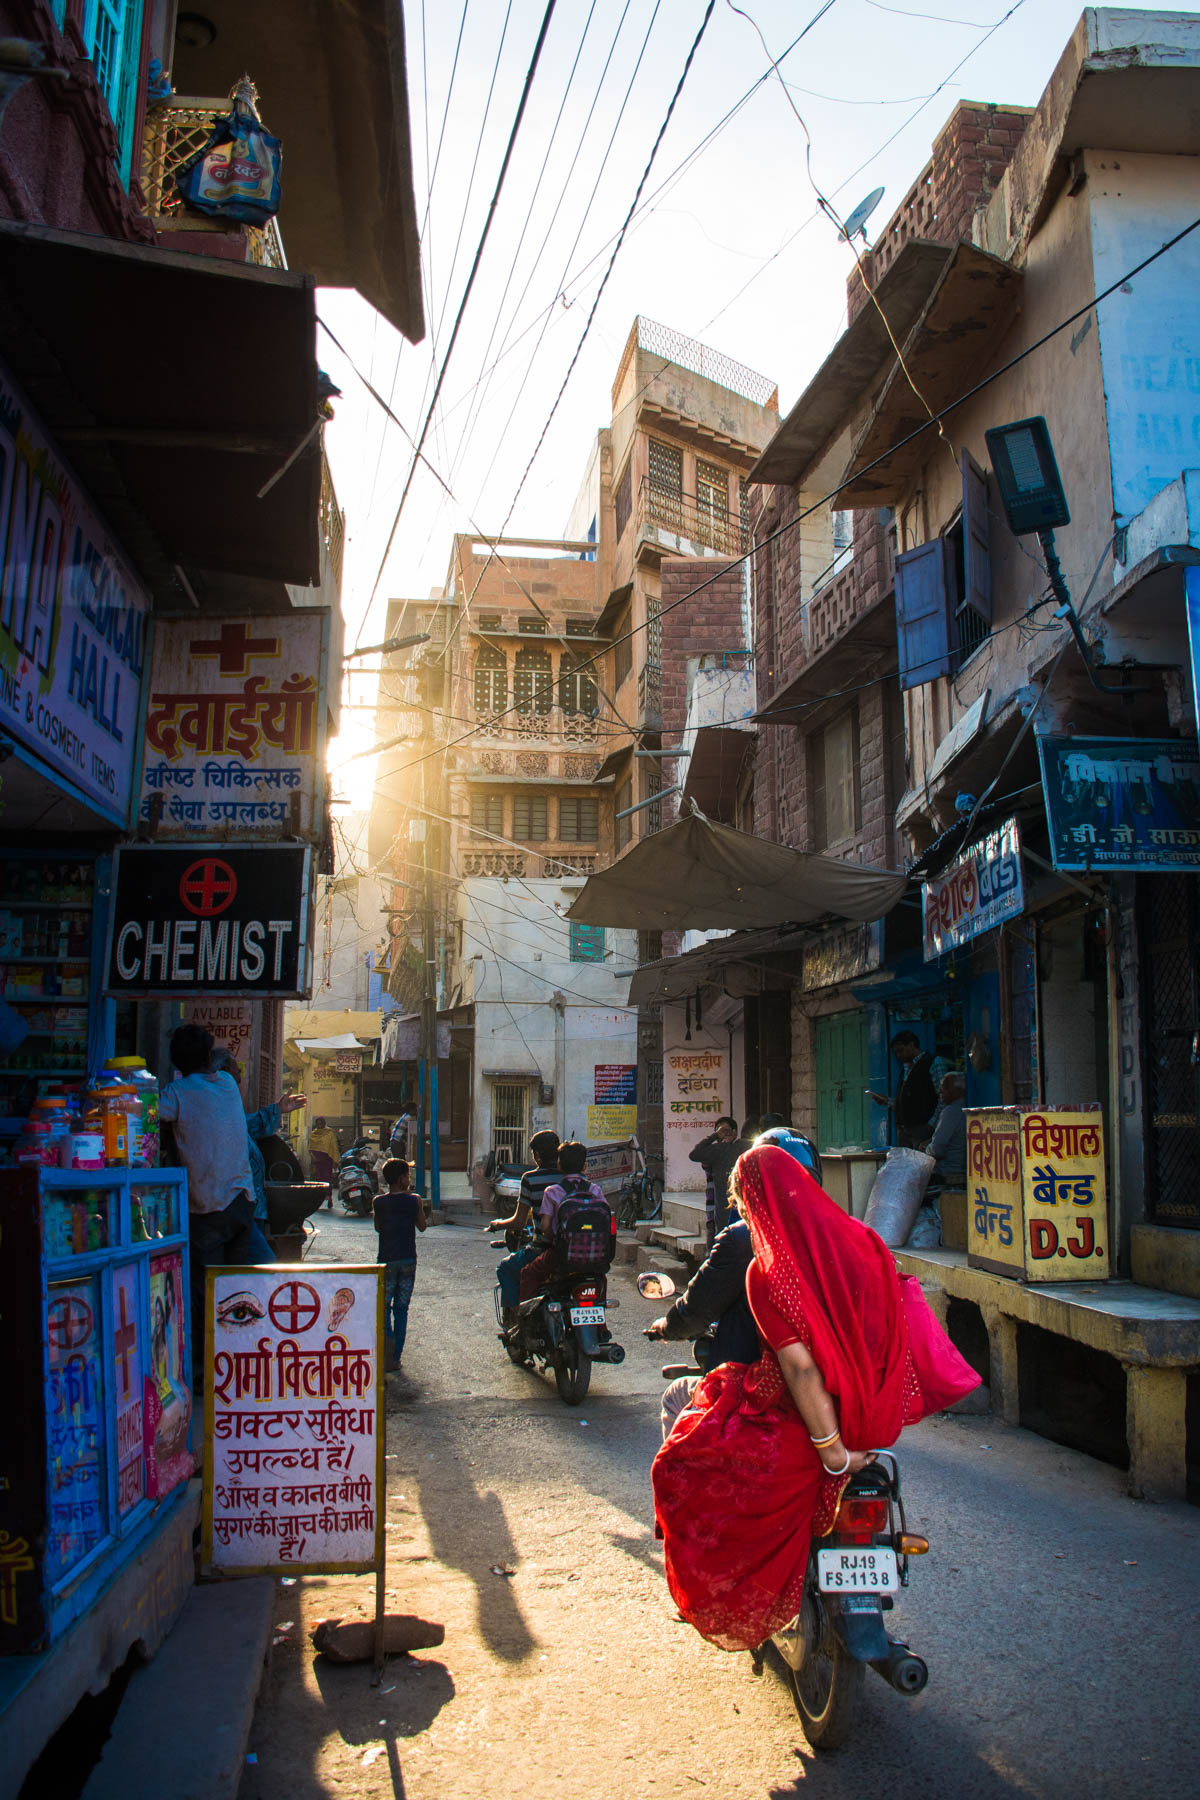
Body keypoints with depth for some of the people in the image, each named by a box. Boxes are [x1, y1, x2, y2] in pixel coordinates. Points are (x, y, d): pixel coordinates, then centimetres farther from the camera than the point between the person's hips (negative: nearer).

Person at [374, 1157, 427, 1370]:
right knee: (401, 1308, 11)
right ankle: (396, 1357, 13)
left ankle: (388, 1337, -23)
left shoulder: (379, 1201, -6)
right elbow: (422, 1226, 8)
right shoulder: (415, 1200, -6)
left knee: (384, 1305, 6)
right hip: (409, 1259, 1)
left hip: (387, 1260, -1)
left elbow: (378, 1227, 8)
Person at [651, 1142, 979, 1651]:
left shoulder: (769, 1273, -19)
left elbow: (800, 1367, -23)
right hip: (881, 1412, 7)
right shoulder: (860, 1239, -2)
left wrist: (830, 1450, -17)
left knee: (679, 1463, 11)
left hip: (807, 1418, -7)